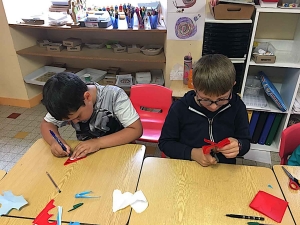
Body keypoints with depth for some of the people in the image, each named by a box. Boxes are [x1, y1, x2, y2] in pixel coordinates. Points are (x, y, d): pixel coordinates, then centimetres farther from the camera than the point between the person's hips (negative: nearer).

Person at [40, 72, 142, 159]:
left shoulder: (114, 96, -23)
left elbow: (136, 130, -24)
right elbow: (46, 124, 1)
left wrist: (98, 142, -30)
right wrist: (54, 141, -20)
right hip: (86, 154, 4)